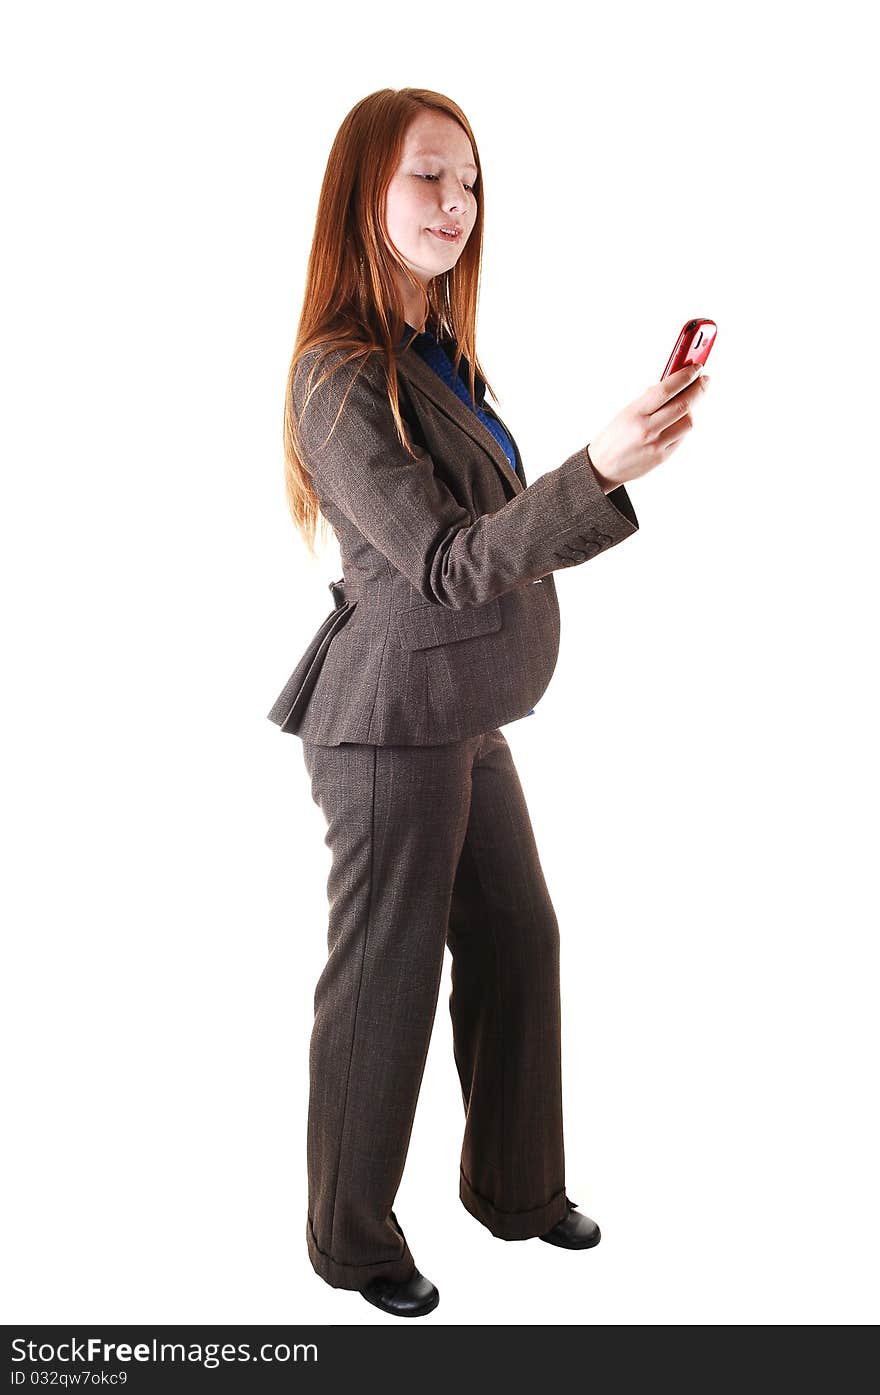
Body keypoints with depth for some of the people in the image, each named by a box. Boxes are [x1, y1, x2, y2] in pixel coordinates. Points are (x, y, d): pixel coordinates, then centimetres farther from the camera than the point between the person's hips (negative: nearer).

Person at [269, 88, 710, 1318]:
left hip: (463, 719, 9)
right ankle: (352, 1241, 23)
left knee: (517, 941, 16)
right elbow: (444, 566, -24)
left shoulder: (442, 358, 10)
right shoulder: (340, 378, -18)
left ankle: (516, 1188, 34)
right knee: (386, 981, 3)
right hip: (393, 724, -9)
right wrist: (598, 472, -35)